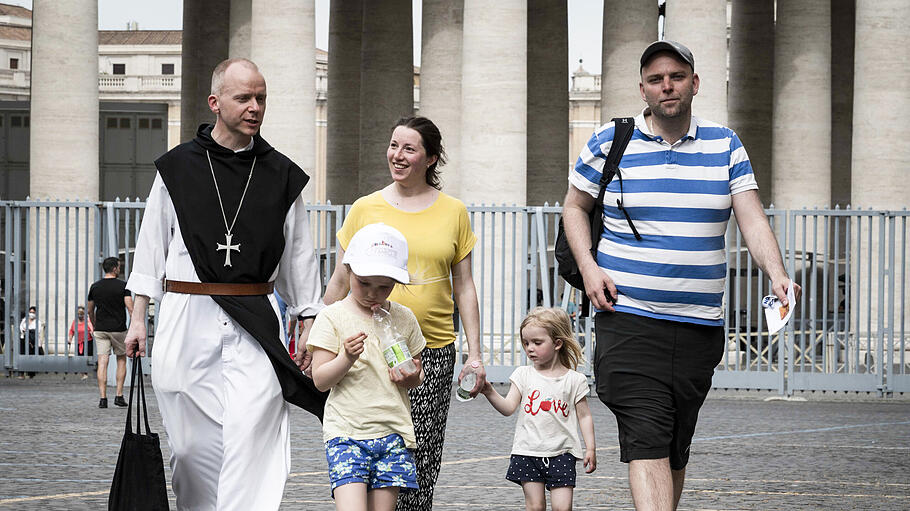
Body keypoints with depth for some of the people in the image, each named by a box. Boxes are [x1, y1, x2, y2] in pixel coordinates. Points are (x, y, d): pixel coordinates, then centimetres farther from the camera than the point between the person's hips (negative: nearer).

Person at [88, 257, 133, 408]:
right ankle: (119, 396, 10)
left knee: (102, 363, -2)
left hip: (100, 329, 2)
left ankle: (103, 398, -10)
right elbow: (130, 307, -14)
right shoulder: (122, 286, -6)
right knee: (121, 360, 15)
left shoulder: (95, 287, 4)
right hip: (118, 329, -2)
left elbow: (90, 310, 12)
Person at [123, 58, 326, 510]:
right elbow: (151, 245, 11)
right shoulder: (177, 168, 6)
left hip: (254, 324, -1)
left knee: (251, 433, -14)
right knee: (193, 443, 4)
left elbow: (299, 257, 12)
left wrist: (310, 328, 9)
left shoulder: (281, 175, 7)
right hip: (185, 320, 1)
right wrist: (139, 317, 7)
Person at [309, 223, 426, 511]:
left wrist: (412, 378, -4)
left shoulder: (403, 319, 9)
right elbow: (320, 380, -4)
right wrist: (347, 358, -22)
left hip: (393, 433, 3)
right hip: (346, 431, -3)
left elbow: (417, 375, 20)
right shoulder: (333, 317, 0)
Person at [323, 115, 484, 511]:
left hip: (434, 351, 1)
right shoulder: (365, 208, 6)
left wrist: (475, 354, 5)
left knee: (422, 457, -2)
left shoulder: (453, 212, 8)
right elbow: (340, 282, 12)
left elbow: (464, 288, 11)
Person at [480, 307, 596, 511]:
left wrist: (590, 448, -1)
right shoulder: (524, 375, 5)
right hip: (528, 452, 2)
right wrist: (490, 393, -20)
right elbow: (508, 408, -2)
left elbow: (584, 416, 6)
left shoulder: (574, 380, 2)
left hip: (561, 453, -1)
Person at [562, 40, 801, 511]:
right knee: (647, 443, -17)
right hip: (628, 319, -3)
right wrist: (589, 268, -3)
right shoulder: (609, 143, 3)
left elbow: (752, 220, 0)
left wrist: (777, 275, -18)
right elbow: (575, 207, 14)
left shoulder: (724, 145, 8)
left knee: (677, 448, 11)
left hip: (700, 326, 3)